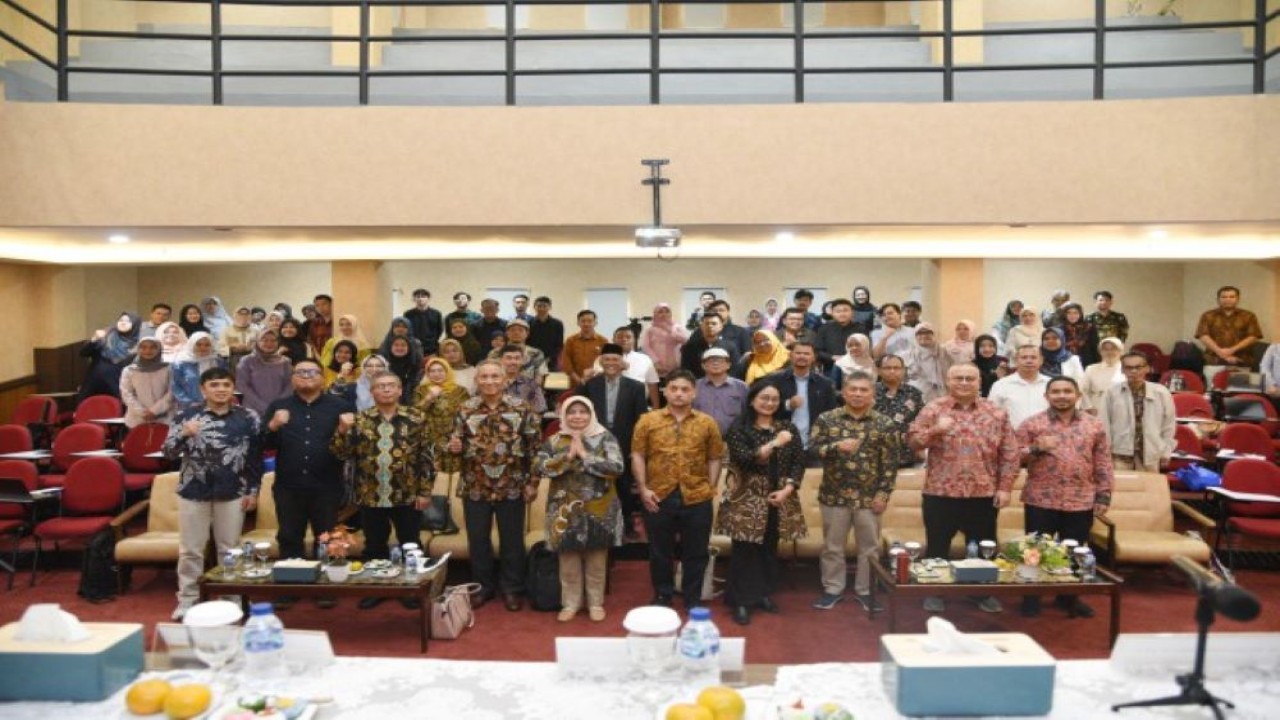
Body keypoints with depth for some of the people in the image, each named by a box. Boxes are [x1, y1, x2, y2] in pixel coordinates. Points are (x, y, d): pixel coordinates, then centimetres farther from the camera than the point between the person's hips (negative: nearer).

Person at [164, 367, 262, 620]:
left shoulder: (248, 417, -2)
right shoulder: (186, 415, -4)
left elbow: (256, 457, 3)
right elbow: (169, 453, -6)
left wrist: (253, 490, 0)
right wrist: (183, 434, -25)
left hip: (233, 493, 1)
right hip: (193, 492, 0)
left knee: (229, 549, 11)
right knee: (190, 550, 8)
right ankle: (187, 600, 20)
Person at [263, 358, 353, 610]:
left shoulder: (340, 406, 4)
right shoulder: (278, 406, 9)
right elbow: (264, 444, 2)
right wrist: (273, 427, -16)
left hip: (326, 487, -1)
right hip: (288, 487, 2)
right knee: (289, 539, 10)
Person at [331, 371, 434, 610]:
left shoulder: (415, 419, -3)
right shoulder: (359, 420, 2)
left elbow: (426, 456, -3)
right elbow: (341, 454, -1)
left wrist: (425, 491, -7)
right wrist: (343, 431, -19)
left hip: (407, 496, -2)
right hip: (370, 496, 2)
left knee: (410, 544, 9)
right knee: (374, 546, 14)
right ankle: (375, 589, 30)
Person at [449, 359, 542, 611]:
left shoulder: (521, 409, -4)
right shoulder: (465, 410, 0)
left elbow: (535, 447, -2)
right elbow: (457, 445, 7)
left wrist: (532, 482, -5)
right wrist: (454, 447, -17)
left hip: (511, 488, -1)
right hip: (475, 488, 2)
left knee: (512, 540, 8)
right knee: (477, 540, 12)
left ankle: (512, 589, 23)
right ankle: (483, 586, 29)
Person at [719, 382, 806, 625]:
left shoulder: (789, 429, 9)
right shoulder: (739, 429, -3)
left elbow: (799, 463, 5)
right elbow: (744, 459, -18)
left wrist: (787, 490, -9)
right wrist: (774, 443, -23)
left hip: (779, 499, 4)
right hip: (747, 499, -4)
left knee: (770, 549, 12)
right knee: (745, 550, -1)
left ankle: (764, 594, 26)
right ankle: (741, 601, 7)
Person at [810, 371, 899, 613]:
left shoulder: (885, 424, -2)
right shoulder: (826, 419, -1)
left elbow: (890, 462, -1)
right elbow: (814, 449, -7)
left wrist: (883, 494, -6)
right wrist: (837, 447, -24)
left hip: (869, 496, 0)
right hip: (834, 494, 0)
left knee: (869, 546, 10)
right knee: (832, 546, 10)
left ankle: (865, 590, 25)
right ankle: (833, 589, 24)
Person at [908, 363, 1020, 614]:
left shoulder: (997, 413, 4)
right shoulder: (932, 410, -1)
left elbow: (1010, 453, 4)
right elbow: (912, 441, -7)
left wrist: (1005, 487, -1)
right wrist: (934, 430, -24)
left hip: (983, 495, 1)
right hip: (940, 494, -1)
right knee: (937, 547, 8)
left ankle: (984, 592, 28)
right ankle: (934, 593, 22)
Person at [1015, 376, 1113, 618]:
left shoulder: (1095, 425, 6)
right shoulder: (1032, 424, -1)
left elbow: (1103, 464, 8)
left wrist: (1103, 496, 2)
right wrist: (1036, 448, -19)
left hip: (1081, 502, 2)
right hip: (1040, 500, -2)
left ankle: (1069, 598, 29)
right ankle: (1031, 599, 17)